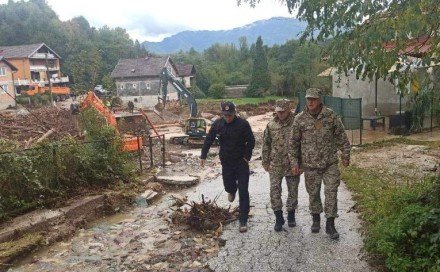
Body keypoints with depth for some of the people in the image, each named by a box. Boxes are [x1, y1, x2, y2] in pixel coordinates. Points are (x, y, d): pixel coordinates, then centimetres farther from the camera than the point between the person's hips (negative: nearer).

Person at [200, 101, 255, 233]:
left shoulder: (243, 124, -13)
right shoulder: (217, 124, -4)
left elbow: (251, 141, -6)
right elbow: (208, 140, 3)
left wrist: (246, 157, -11)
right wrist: (203, 156, 2)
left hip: (241, 162, -2)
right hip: (226, 162, 3)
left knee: (243, 191, -4)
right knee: (228, 185, 12)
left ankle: (243, 220, 4)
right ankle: (232, 190, 53)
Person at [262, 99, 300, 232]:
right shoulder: (271, 125, 0)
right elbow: (266, 144, 7)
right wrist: (265, 161, 6)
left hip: (292, 164, -1)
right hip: (275, 165, 2)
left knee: (293, 191, 11)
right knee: (274, 191, 2)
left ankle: (291, 216, 31)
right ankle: (279, 218, 16)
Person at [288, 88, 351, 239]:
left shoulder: (331, 115, -5)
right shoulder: (300, 119, -6)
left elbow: (341, 136, 4)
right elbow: (293, 143, 0)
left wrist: (345, 155, 5)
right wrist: (294, 163, -2)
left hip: (330, 163, 0)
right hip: (310, 164, 0)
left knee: (331, 192, -1)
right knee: (313, 193, 12)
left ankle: (330, 224, 12)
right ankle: (316, 218, 34)